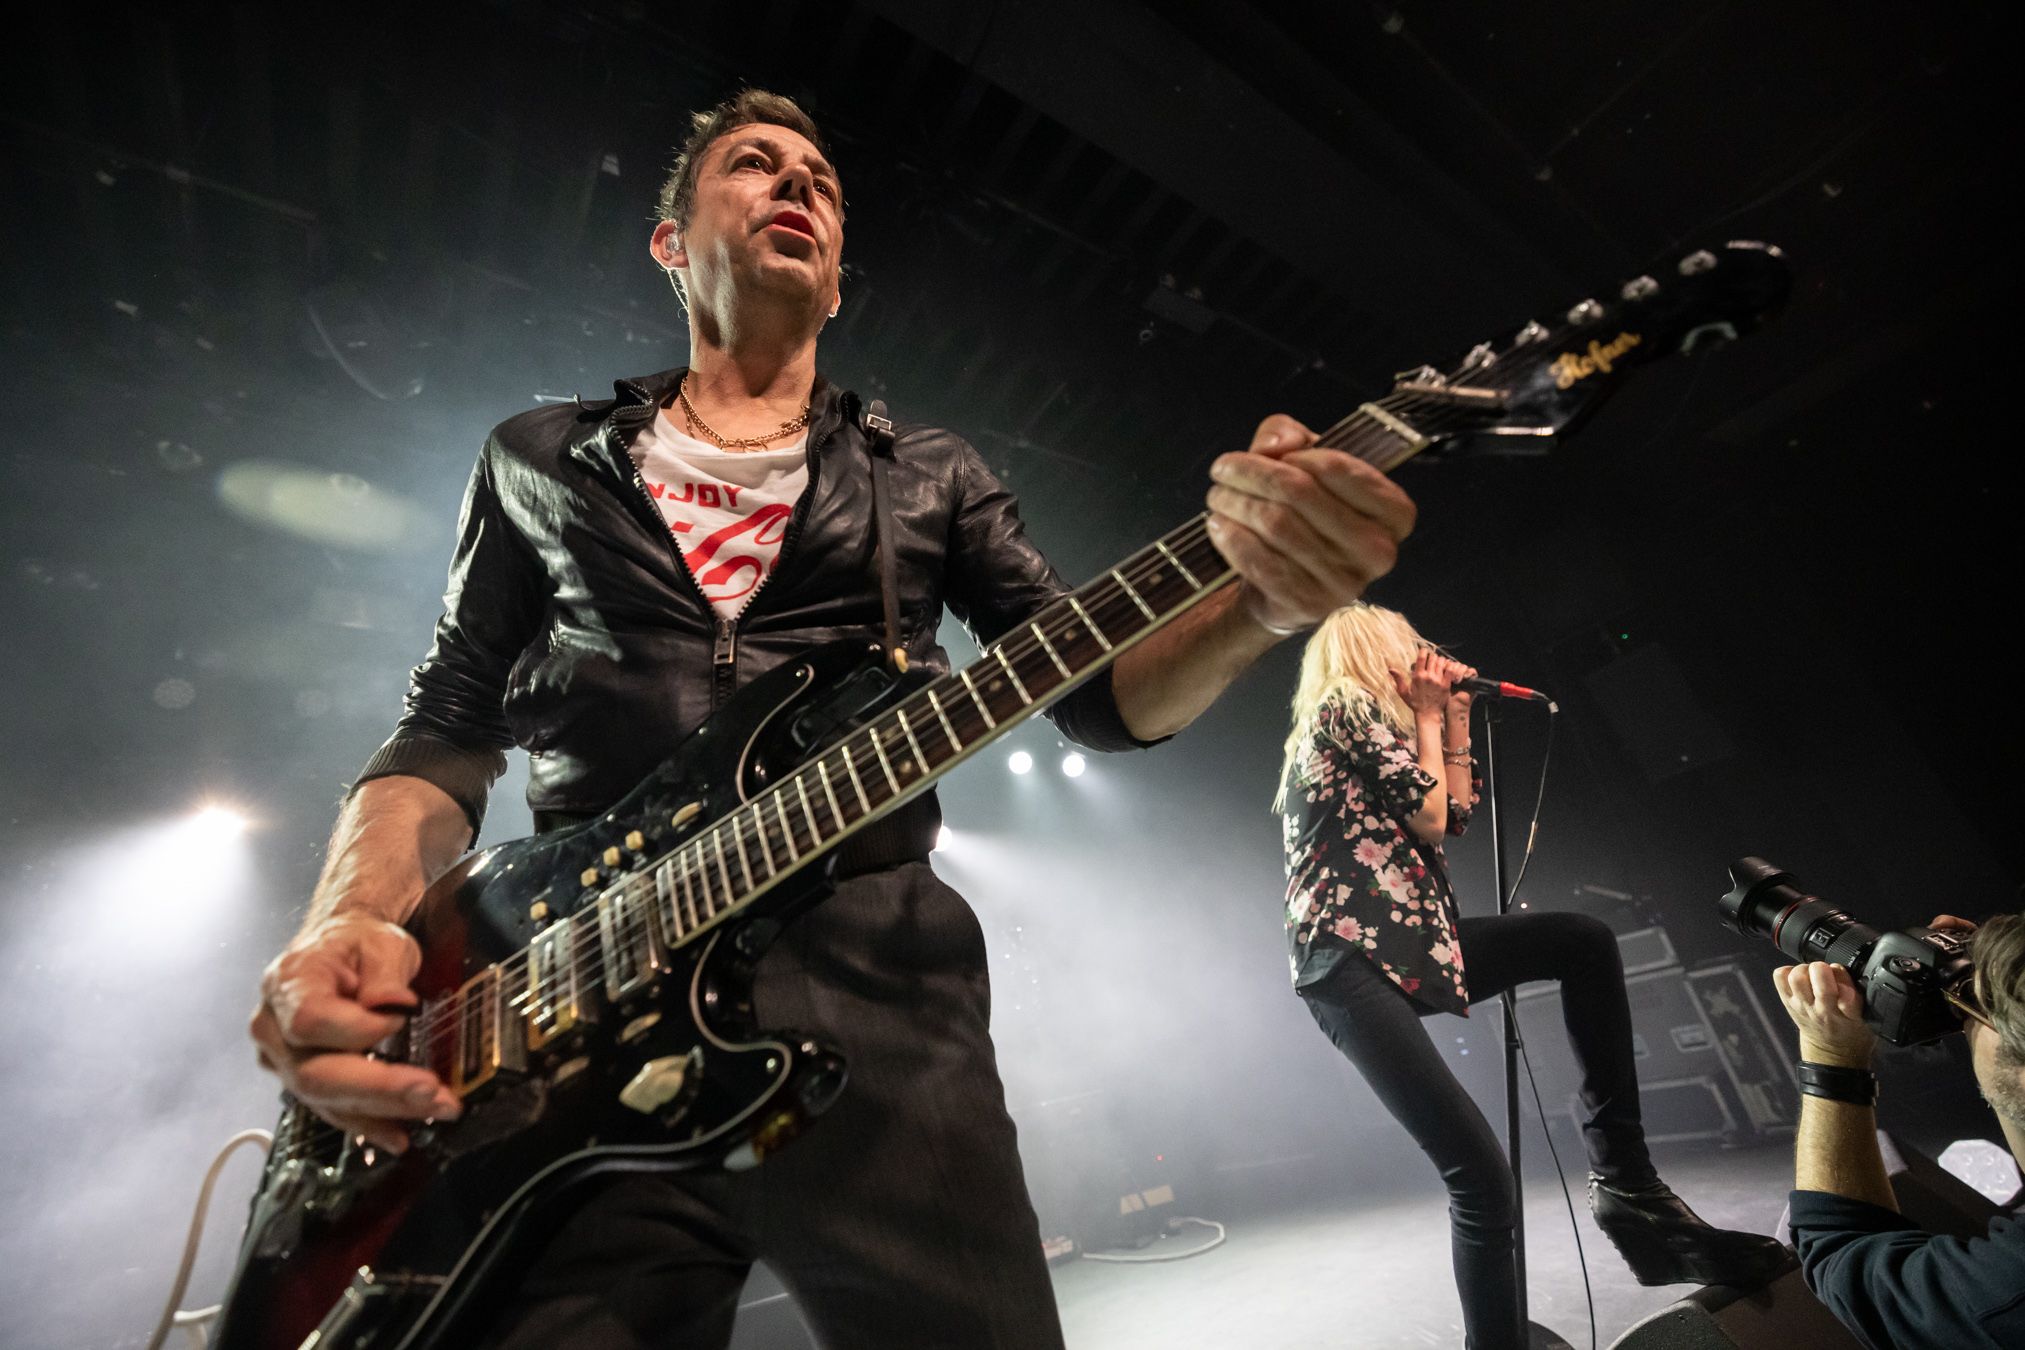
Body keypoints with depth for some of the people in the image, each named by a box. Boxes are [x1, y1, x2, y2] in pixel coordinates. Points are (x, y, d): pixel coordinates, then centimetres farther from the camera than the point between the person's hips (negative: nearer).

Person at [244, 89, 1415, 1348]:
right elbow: (446, 733, 14)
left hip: (878, 984, 0)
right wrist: (350, 923, -6)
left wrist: (1265, 597, -16)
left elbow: (1098, 692, 4)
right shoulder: (540, 460, 16)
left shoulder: (930, 474, 13)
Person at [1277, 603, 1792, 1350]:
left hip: (1408, 949, 9)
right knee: (1482, 1178, -12)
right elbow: (1428, 816, -6)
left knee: (1585, 941, 2)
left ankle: (1623, 1177, 3)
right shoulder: (1348, 706, -4)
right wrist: (1425, 714, 5)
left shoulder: (1366, 718, 25)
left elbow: (1455, 812, 24)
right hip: (1352, 961, -9)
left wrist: (1454, 719, 21)